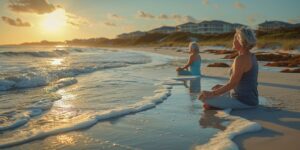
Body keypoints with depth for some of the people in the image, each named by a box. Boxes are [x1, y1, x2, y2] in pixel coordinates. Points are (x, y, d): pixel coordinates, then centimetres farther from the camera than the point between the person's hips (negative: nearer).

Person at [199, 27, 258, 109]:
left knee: (205, 98, -14)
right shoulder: (251, 56, 8)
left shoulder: (241, 59, -21)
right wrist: (222, 87, 16)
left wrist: (212, 93, -14)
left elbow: (232, 84, -22)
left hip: (243, 102, -10)